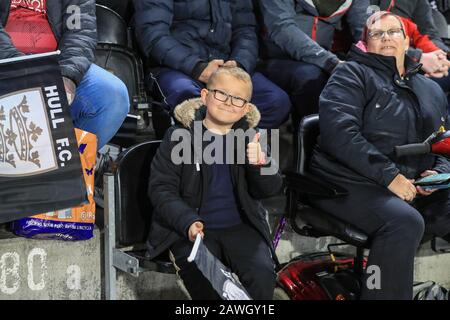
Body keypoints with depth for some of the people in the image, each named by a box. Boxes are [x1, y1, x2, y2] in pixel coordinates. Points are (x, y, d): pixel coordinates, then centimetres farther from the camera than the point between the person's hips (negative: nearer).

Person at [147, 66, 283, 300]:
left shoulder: (250, 138, 8)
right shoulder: (179, 136, -1)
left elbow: (270, 189, 6)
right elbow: (161, 188, -2)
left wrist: (261, 164, -17)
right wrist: (188, 222, -19)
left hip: (240, 227, 3)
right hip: (192, 230, -2)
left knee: (262, 274, -23)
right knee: (205, 280, -29)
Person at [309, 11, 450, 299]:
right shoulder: (352, 74, 3)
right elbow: (339, 131, -12)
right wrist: (389, 176, -18)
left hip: (413, 189, 6)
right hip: (353, 183, -6)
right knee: (405, 222, -34)